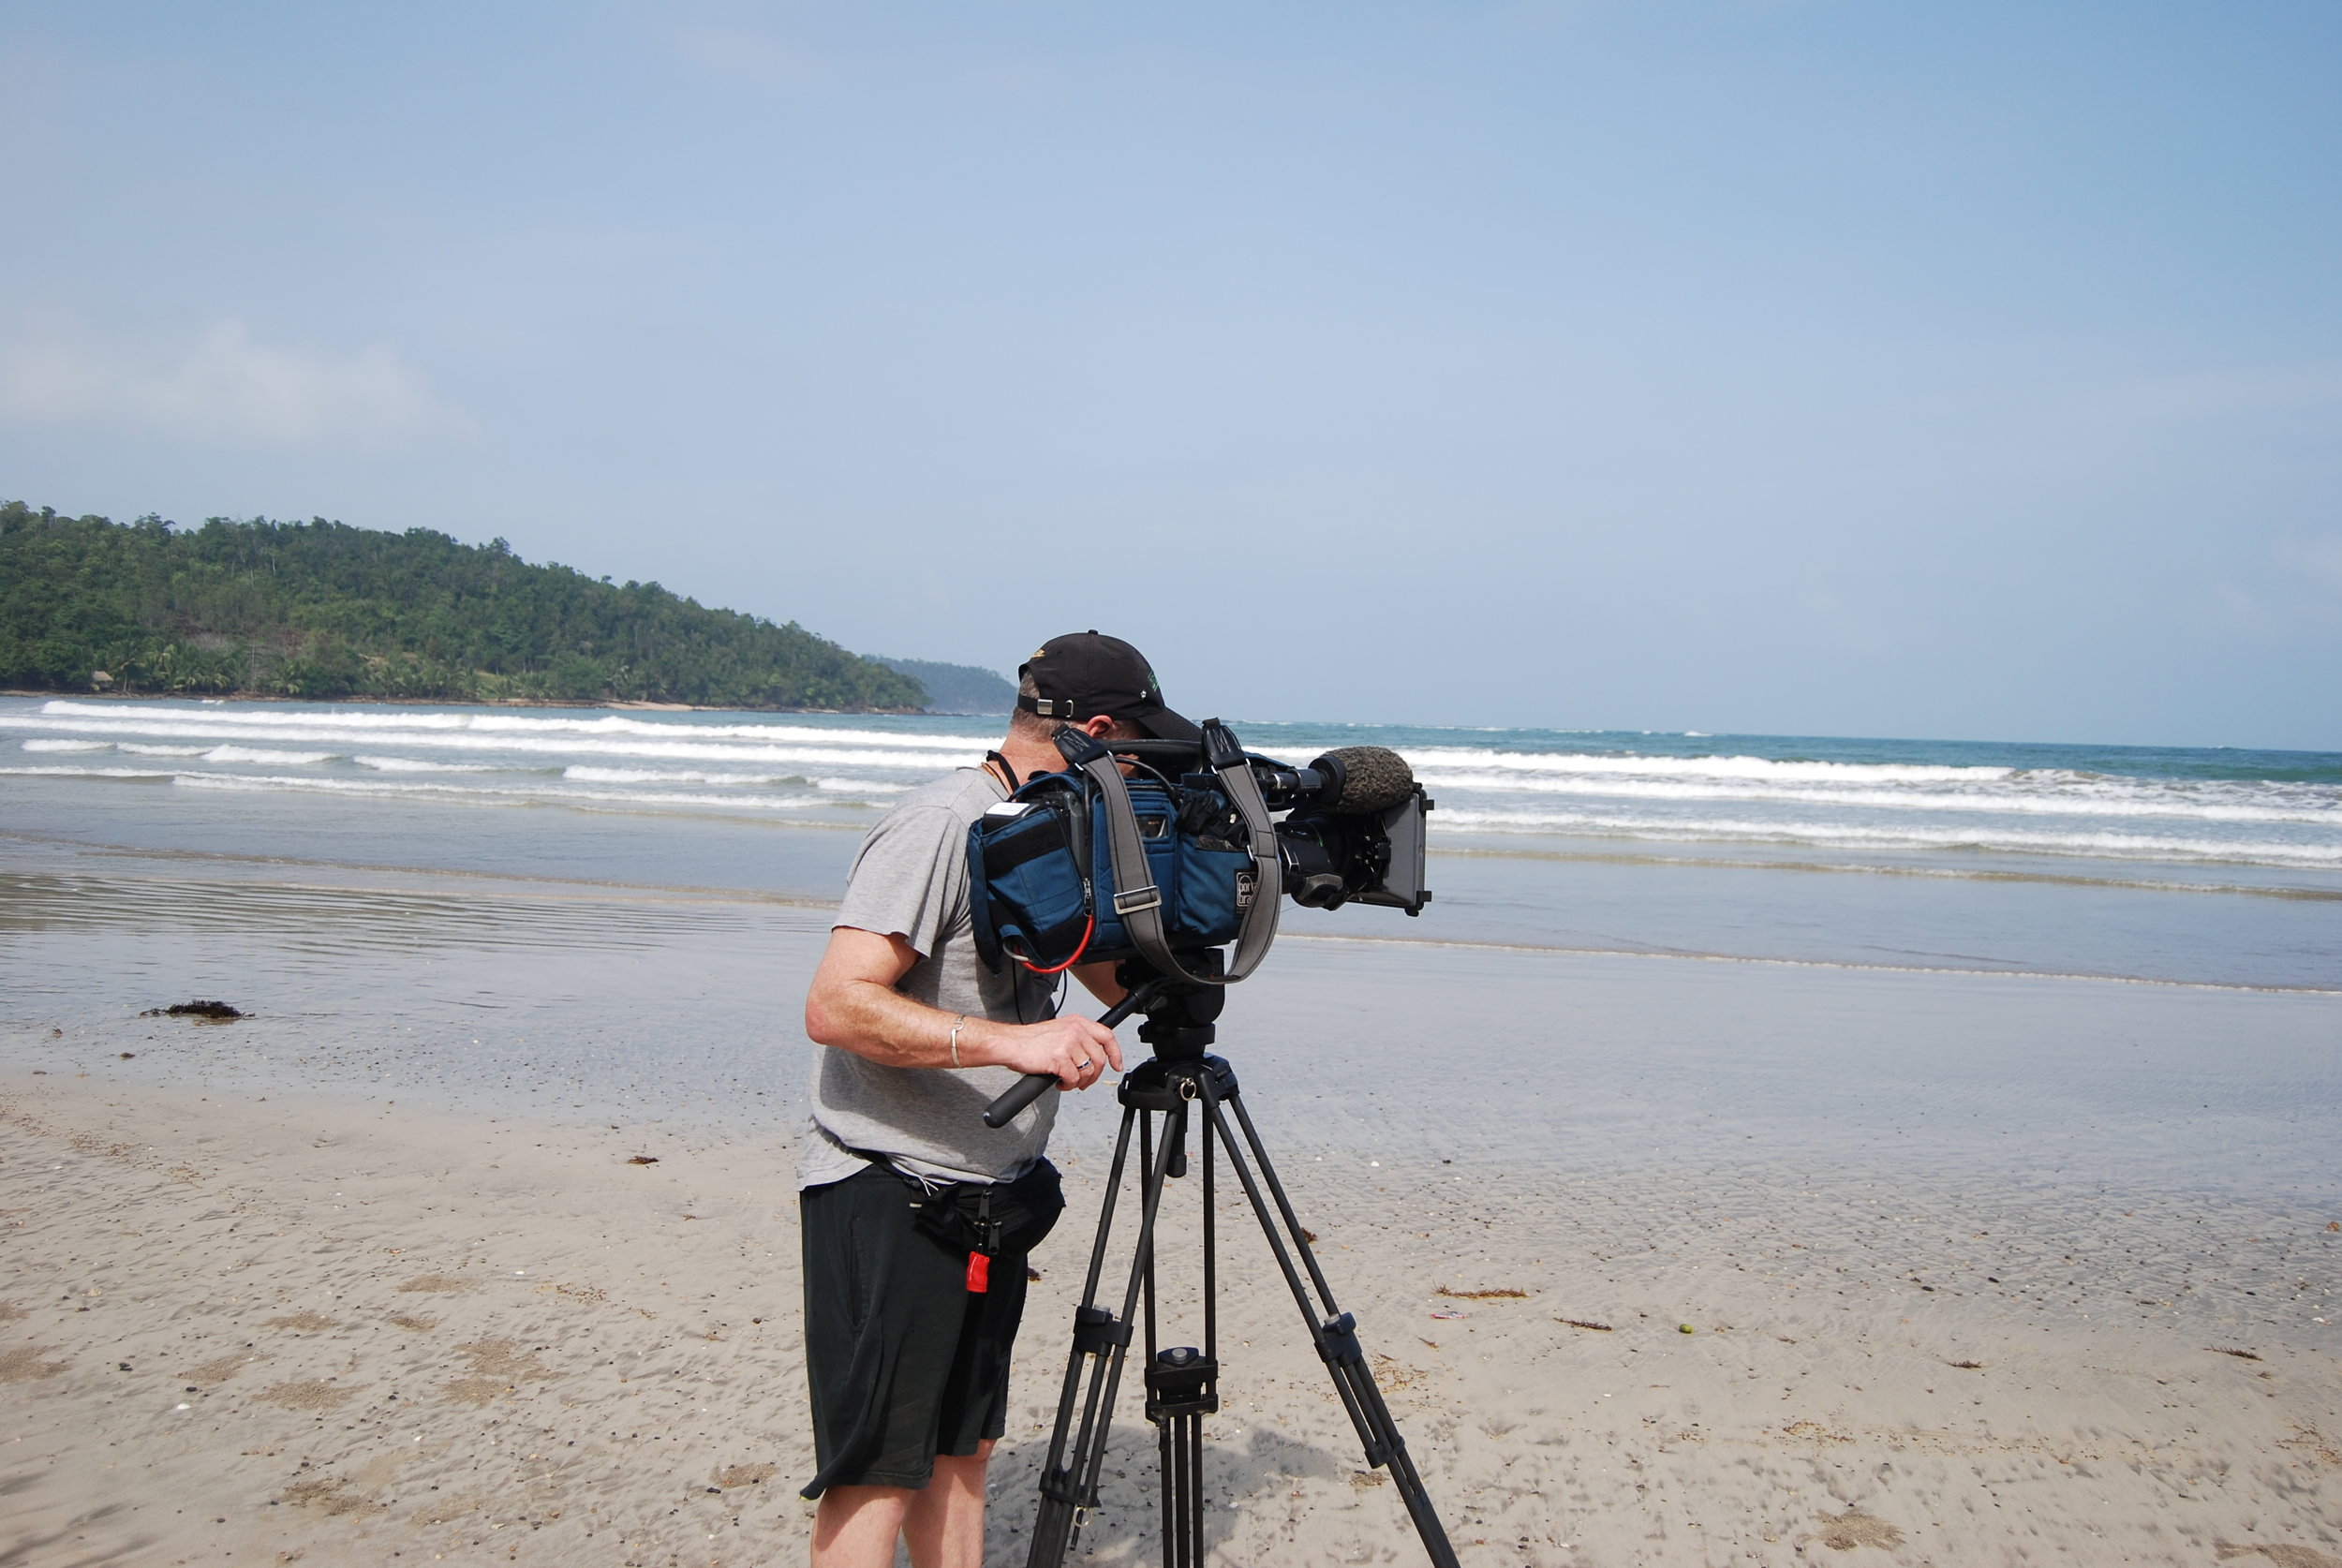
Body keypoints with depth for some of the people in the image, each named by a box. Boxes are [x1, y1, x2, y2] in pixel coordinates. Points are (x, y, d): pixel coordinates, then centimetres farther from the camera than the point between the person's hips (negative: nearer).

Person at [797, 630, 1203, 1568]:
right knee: (877, 1478, -4)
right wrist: (1010, 1040, -35)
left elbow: (1119, 980, 18)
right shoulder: (942, 824, -18)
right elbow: (837, 1006, -27)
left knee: (961, 1452, 16)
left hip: (990, 1200, 9)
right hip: (889, 1197, -9)